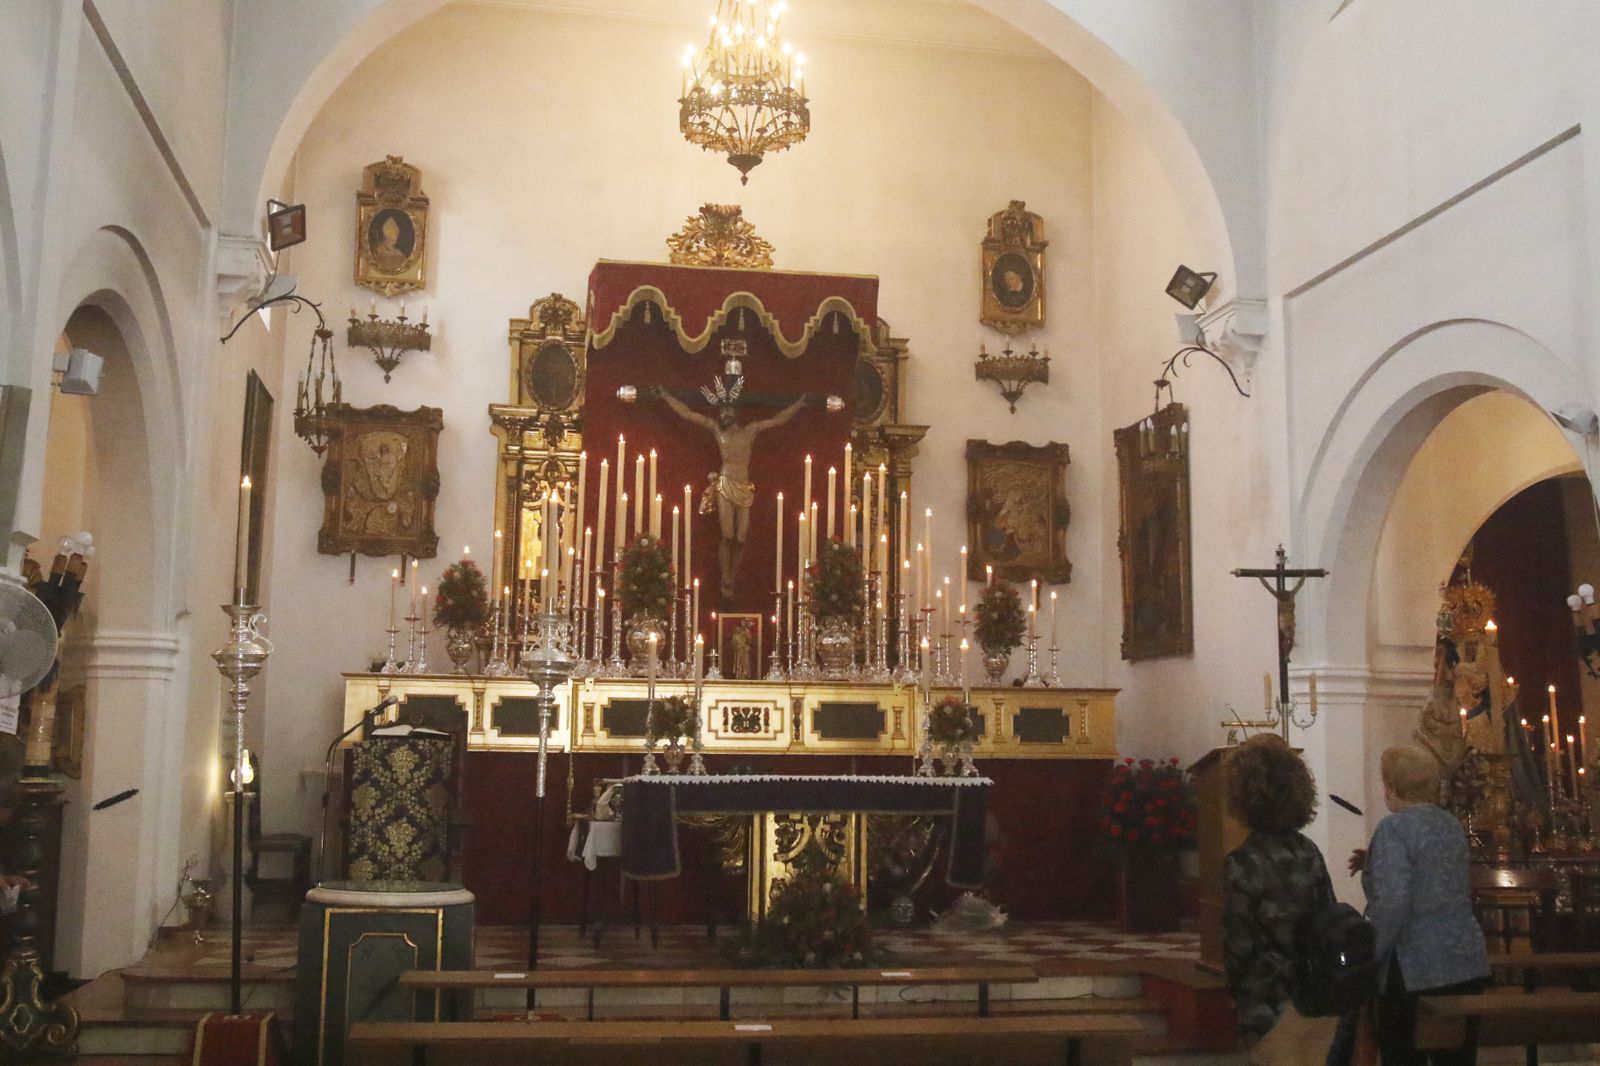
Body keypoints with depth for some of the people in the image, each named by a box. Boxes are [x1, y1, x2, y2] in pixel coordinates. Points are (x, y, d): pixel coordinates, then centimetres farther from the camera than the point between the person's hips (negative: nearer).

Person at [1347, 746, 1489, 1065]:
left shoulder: (1394, 828, -13)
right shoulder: (1453, 824, 12)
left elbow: (1392, 905, -22)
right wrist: (1376, 864, 20)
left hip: (1417, 971, -7)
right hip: (1468, 963, 8)